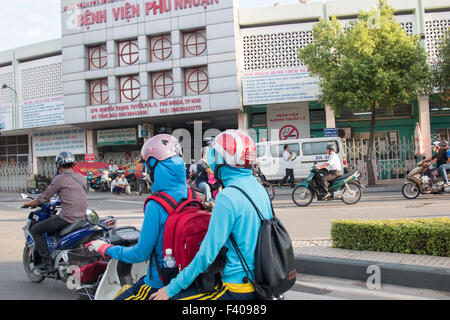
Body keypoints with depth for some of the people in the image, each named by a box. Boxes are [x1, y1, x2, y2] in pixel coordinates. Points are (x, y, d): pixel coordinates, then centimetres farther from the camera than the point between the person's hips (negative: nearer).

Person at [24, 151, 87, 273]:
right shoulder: (81, 177, 12)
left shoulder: (60, 178, -8)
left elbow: (44, 197, -2)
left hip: (67, 218, -8)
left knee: (35, 230, 7)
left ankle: (46, 262, 0)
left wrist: (30, 203, 17)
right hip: (82, 217, 8)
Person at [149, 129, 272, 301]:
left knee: (167, 297, -6)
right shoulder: (259, 188, 5)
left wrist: (172, 288, -12)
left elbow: (207, 254, -20)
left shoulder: (227, 197, -21)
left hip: (238, 290, -9)